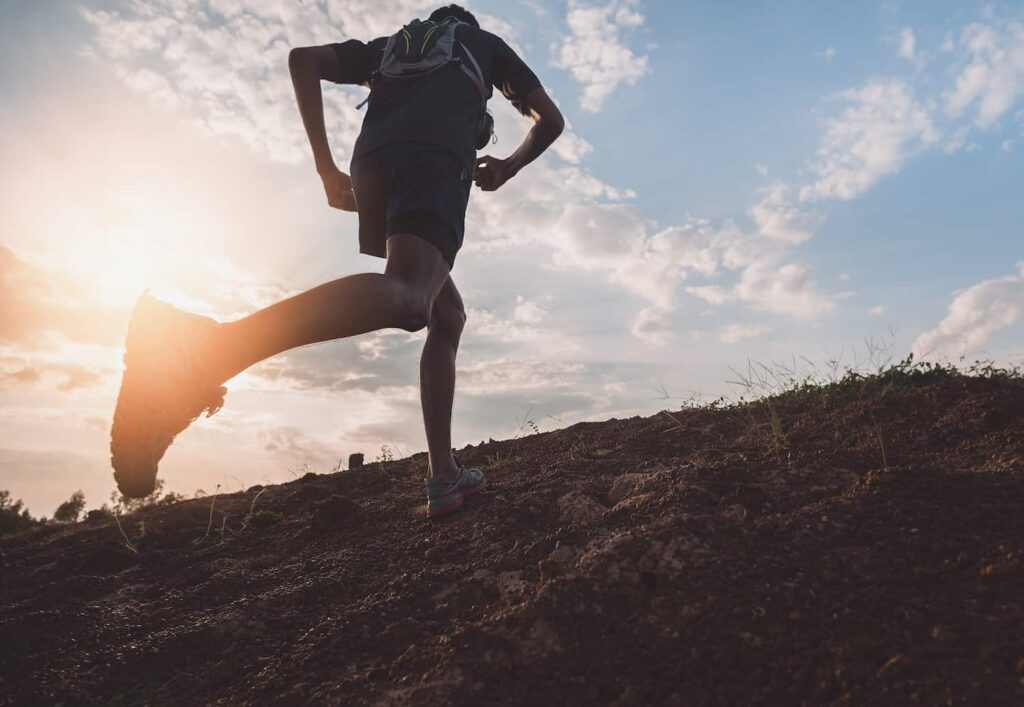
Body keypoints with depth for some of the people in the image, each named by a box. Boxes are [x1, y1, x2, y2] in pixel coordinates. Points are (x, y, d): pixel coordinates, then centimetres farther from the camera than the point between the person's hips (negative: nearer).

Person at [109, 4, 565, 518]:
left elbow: (302, 58, 22)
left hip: (372, 166, 5)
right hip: (435, 158, -5)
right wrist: (506, 168, 42)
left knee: (448, 317, 15)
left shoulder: (389, 44, 39)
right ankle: (209, 349, -56)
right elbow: (550, 119, 28)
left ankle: (444, 477, 8)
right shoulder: (484, 42, 34)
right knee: (407, 298, -31)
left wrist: (327, 169, 17)